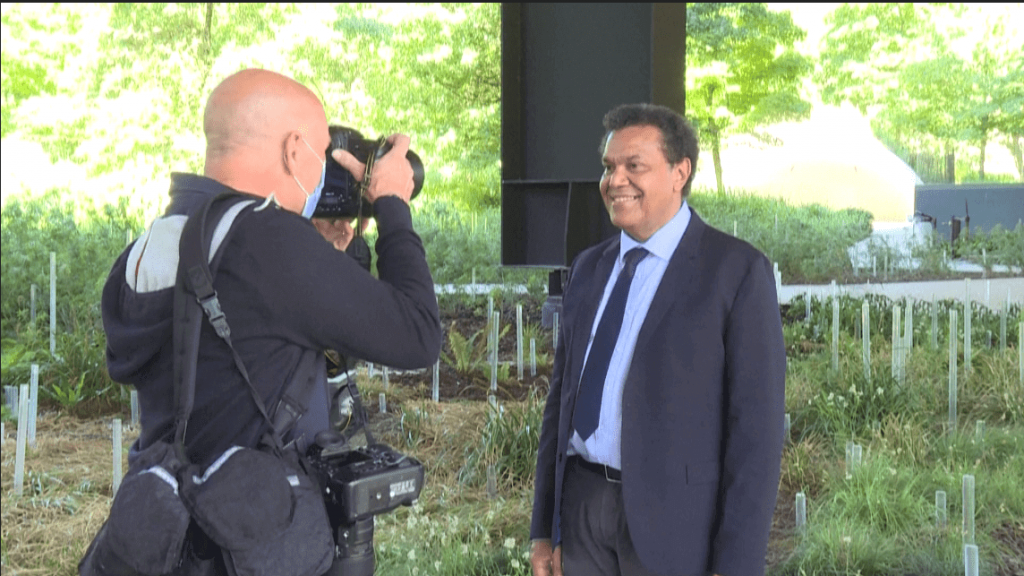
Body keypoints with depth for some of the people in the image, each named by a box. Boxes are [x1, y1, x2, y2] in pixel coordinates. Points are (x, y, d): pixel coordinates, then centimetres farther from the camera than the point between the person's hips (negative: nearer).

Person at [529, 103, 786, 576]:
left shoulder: (738, 271, -8)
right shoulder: (589, 269, 10)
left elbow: (756, 425, -11)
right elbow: (563, 396, 13)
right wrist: (544, 528, 11)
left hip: (677, 517, -5)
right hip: (584, 505, 5)